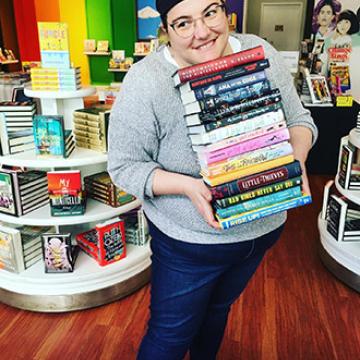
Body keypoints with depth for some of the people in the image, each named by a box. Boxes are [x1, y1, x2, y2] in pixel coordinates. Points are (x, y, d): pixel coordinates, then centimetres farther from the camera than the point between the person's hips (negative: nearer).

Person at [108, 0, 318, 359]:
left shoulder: (262, 53, -10)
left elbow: (298, 118, 1)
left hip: (263, 228, 5)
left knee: (219, 307, 31)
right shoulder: (145, 82, -22)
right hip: (190, 241, -4)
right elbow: (124, 165, -16)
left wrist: (296, 159, -20)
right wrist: (187, 185, -31)